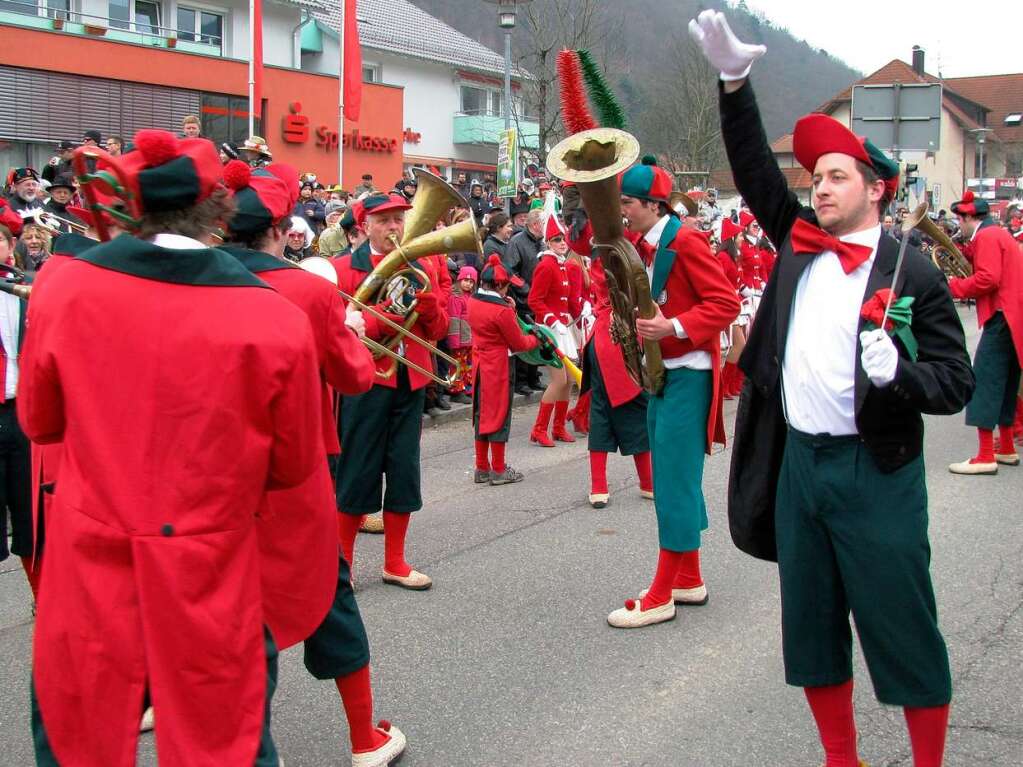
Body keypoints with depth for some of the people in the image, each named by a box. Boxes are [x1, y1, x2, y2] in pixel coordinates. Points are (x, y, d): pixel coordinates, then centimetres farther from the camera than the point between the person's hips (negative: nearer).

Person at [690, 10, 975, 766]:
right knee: (812, 625, 14)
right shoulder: (799, 241, 7)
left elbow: (957, 383, -8)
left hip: (874, 471, -5)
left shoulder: (913, 273, -8)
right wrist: (735, 81, -4)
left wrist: (899, 369, -27)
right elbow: (756, 170, 6)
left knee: (903, 629, 3)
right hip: (798, 462, 6)